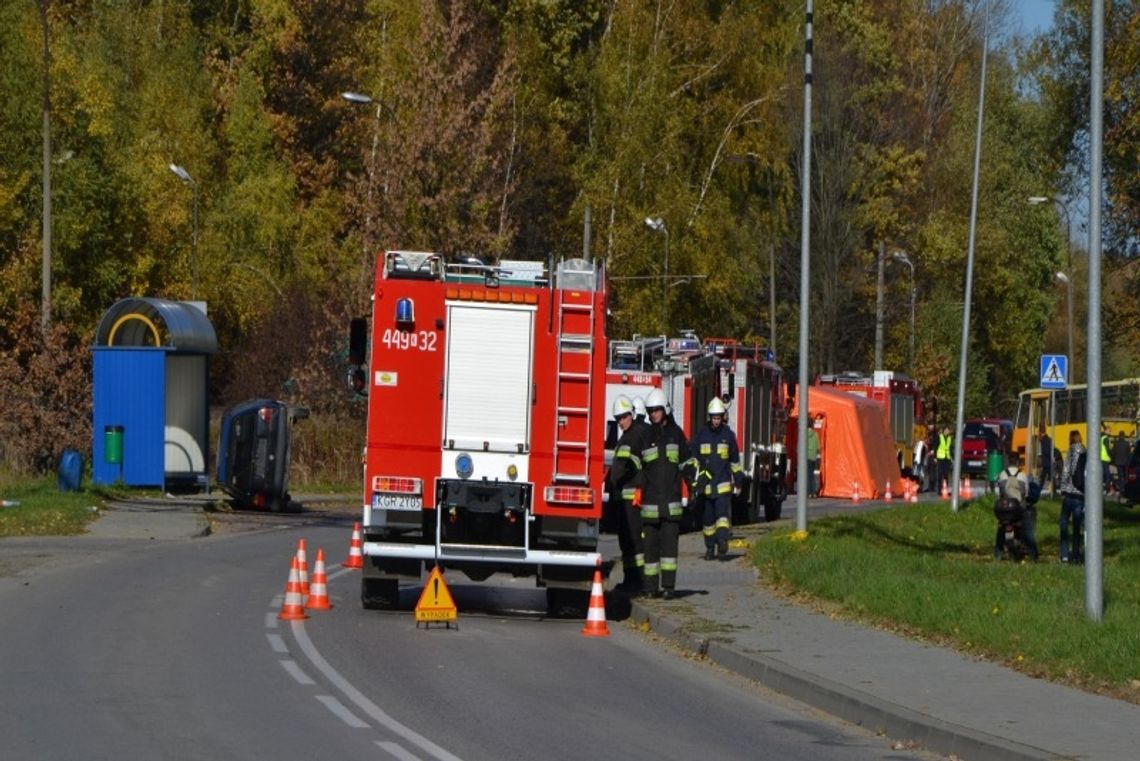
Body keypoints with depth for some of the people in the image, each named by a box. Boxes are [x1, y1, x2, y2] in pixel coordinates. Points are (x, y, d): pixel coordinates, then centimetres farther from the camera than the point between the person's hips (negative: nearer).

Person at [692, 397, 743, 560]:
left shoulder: (728, 435, 6)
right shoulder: (701, 435, 4)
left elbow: (735, 460, 15)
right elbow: (694, 458, 5)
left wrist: (738, 481, 16)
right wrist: (694, 481, -2)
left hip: (723, 484, -1)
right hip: (706, 484, 1)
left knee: (723, 512, -16)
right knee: (707, 517, 5)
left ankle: (723, 540, -27)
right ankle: (710, 547, 14)